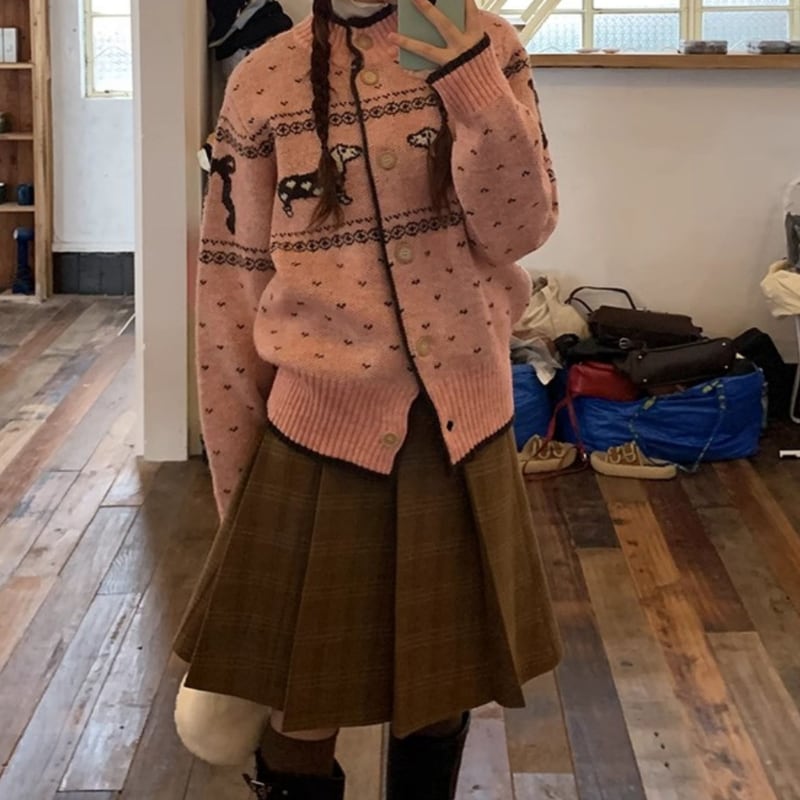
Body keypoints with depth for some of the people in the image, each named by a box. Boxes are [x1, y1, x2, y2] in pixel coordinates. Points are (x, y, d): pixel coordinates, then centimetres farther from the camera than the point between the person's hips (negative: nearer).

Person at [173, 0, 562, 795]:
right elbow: (230, 293, 0)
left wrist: (475, 88, -22)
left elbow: (521, 231, -7)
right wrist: (235, 492, 2)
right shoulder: (264, 80, -3)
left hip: (462, 426, 1)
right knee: (297, 705, 9)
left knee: (444, 685, 15)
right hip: (318, 427, -1)